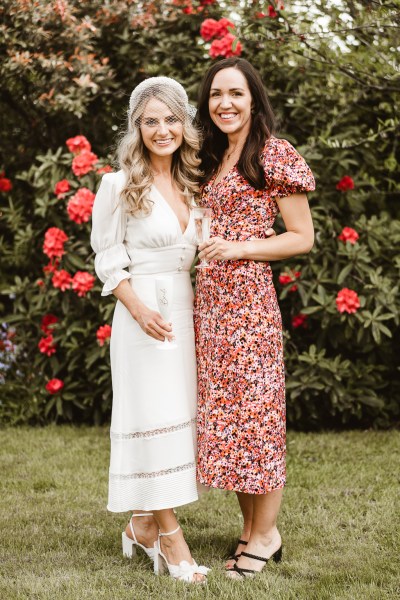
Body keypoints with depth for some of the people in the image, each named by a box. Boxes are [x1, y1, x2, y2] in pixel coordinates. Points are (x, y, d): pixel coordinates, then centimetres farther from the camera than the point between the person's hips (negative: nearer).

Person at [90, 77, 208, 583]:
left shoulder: (191, 185, 10)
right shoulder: (119, 185, -7)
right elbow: (107, 260, -5)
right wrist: (139, 309, -18)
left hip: (187, 310, 6)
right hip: (144, 312, -6)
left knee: (176, 416, 8)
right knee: (153, 416, -3)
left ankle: (143, 525, 20)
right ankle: (170, 538, 4)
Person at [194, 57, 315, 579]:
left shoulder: (275, 155, -5)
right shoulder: (213, 160, 17)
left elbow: (303, 238, -6)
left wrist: (239, 248, -15)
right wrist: (203, 248, 8)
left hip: (249, 298, -7)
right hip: (208, 298, 7)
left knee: (253, 410, -3)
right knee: (222, 411, 8)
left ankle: (264, 537, 8)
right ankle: (251, 528, 18)